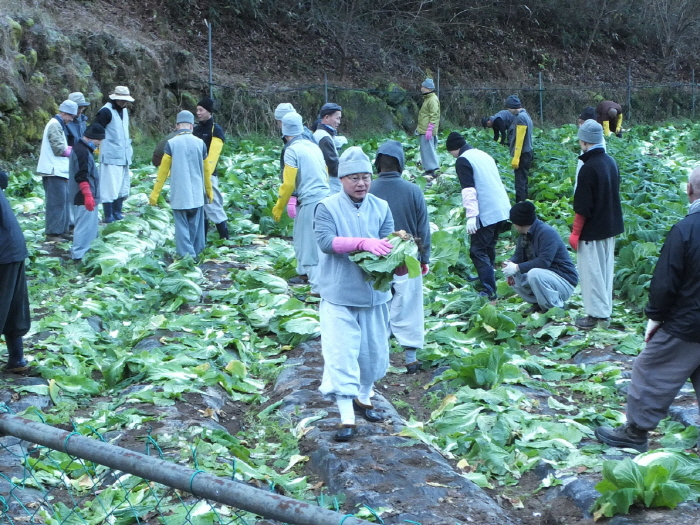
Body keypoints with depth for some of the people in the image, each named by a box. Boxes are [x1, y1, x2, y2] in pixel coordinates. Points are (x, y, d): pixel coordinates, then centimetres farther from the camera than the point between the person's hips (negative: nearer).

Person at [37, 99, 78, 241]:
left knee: (63, 200, 14)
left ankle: (62, 229, 20)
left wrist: (69, 149, 0)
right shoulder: (55, 125, -14)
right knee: (56, 202, -9)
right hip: (54, 171, -10)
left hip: (59, 170, 10)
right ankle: (53, 233, -6)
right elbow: (59, 149, -19)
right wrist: (72, 150, -4)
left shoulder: (59, 125, 18)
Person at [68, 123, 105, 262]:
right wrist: (88, 195, -27)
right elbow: (81, 176, -24)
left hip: (86, 196, 11)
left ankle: (83, 250, 27)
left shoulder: (84, 149, 16)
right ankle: (78, 255, -5)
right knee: (85, 225, -8)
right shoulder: (81, 151, -18)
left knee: (89, 224, 18)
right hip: (84, 197, -11)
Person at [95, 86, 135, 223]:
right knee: (110, 186, -6)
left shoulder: (124, 110, 14)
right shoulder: (106, 111, -12)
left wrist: (129, 148, 21)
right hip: (110, 156, -9)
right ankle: (108, 216, -1)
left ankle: (117, 213, 22)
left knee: (122, 186, 13)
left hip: (124, 156, 9)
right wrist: (95, 147, -17)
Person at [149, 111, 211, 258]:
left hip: (179, 195, -2)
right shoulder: (200, 143, -1)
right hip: (197, 194, 2)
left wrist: (154, 194, 2)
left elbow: (163, 171, -5)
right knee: (195, 226, 15)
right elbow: (206, 170, 8)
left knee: (182, 226, 2)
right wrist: (209, 190, 23)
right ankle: (196, 253, 24)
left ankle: (186, 255, -5)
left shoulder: (171, 143, -7)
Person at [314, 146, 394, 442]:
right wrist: (363, 243, -32)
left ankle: (364, 397, 38)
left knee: (374, 351, 15)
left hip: (375, 293, 4)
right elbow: (326, 241, -21)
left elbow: (388, 242, -2)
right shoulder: (328, 207, -8)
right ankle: (346, 417, 2)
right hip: (339, 296, -4)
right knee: (341, 354, -5)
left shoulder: (381, 207, 4)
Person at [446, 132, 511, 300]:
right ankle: (487, 277, 34)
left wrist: (471, 215, -22)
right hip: (503, 209, 9)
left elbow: (469, 190, -19)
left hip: (486, 213, -9)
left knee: (478, 251, -4)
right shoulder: (484, 155, 19)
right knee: (489, 246, 22)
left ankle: (489, 290, -10)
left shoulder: (462, 161, -8)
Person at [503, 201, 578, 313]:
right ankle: (538, 304, 6)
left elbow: (544, 262, -32)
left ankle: (556, 308, -14)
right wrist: (510, 263, -15)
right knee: (513, 276, -4)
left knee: (534, 274, -35)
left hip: (564, 281, -9)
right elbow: (518, 256, 9)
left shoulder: (547, 233, -22)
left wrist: (517, 267, -31)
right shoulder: (524, 235, 6)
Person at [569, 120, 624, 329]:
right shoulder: (611, 162, 4)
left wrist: (575, 233, -11)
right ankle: (605, 311, 23)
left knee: (592, 273, 1)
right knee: (605, 270, 15)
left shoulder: (588, 168, -21)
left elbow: (582, 207, -19)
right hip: (610, 227, 8)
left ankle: (597, 315, 6)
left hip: (592, 231, -8)